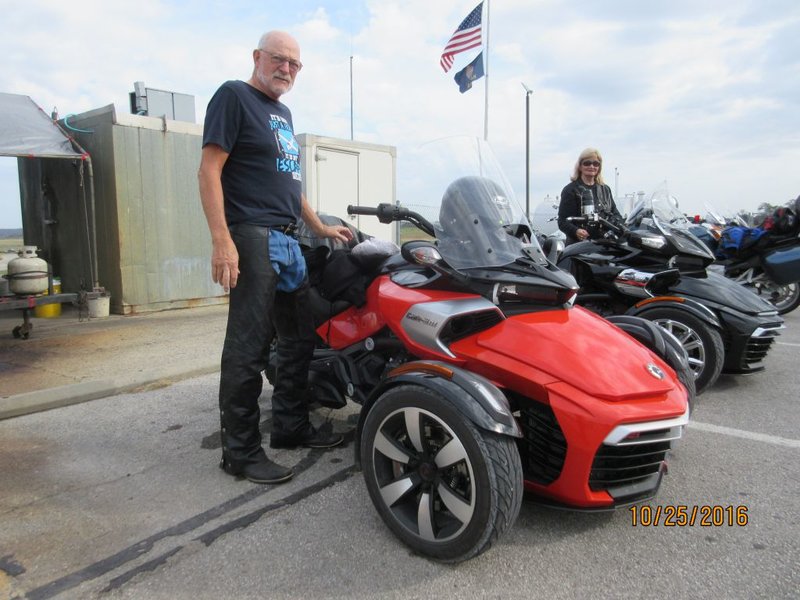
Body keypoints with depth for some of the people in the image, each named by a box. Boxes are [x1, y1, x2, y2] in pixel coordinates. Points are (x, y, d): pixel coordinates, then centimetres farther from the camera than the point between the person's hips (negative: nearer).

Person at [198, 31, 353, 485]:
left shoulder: (283, 112, 24)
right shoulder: (235, 96, -1)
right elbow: (210, 170, -11)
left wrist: (320, 227, 25)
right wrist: (222, 239, -21)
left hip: (288, 242, 9)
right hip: (252, 238, -9)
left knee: (300, 338, 12)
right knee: (249, 348, -8)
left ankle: (291, 425, 25)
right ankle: (241, 451, 1)